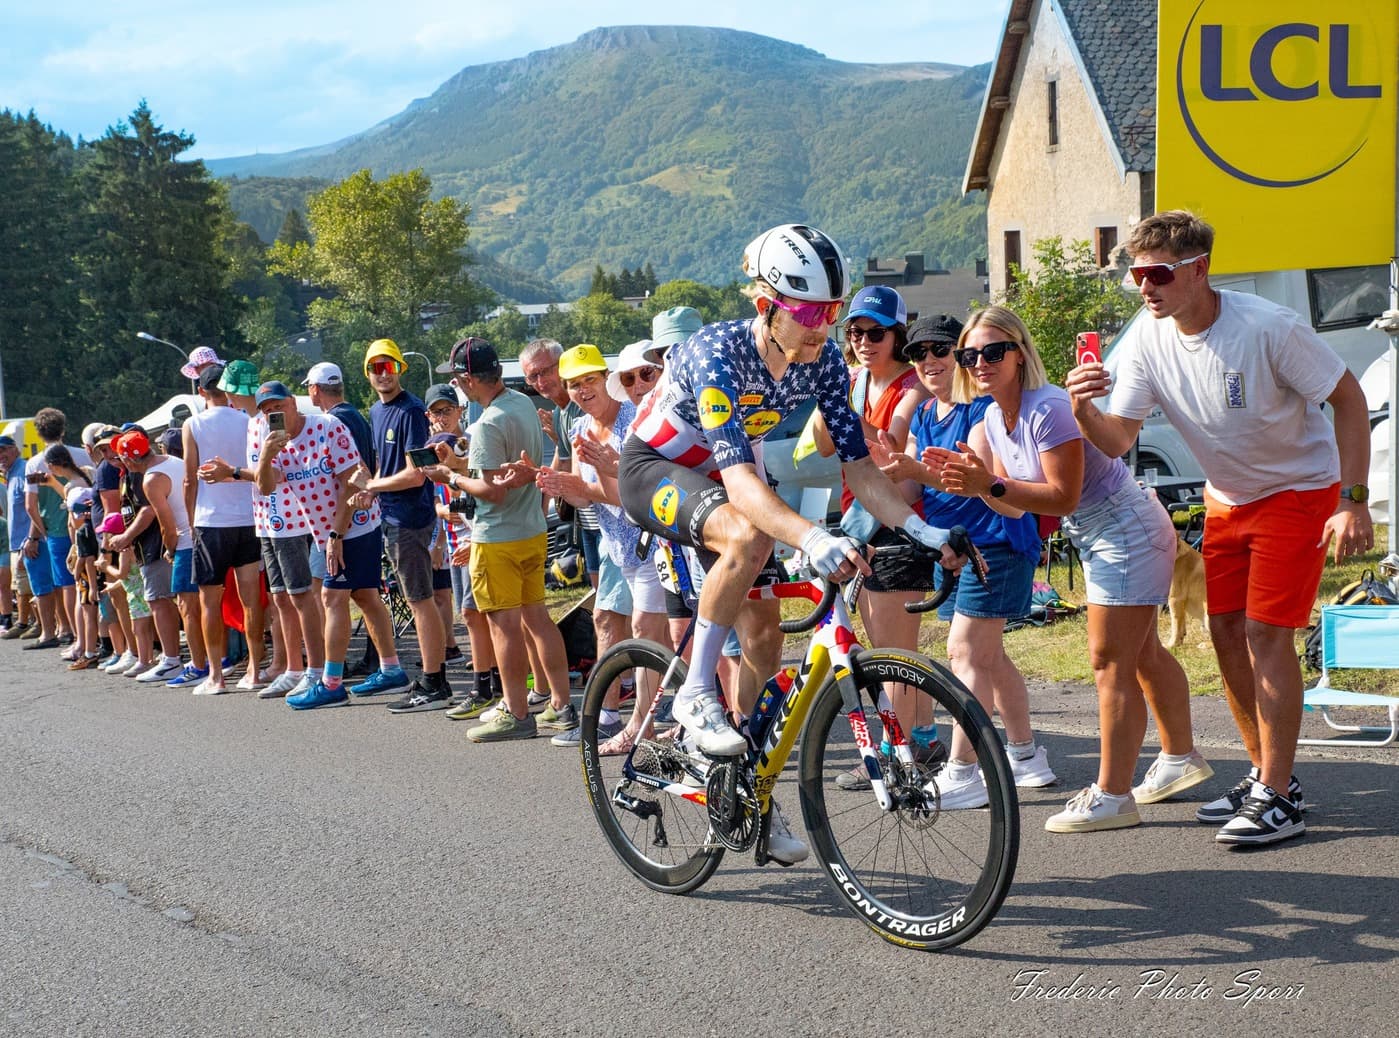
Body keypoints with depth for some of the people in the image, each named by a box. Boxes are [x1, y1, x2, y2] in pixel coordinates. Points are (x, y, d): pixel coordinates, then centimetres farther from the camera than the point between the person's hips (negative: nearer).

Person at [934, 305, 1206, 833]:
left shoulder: (1048, 409, -25)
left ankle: (1111, 797, -5)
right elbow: (1014, 505, 5)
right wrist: (977, 479, -13)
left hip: (1127, 530, -10)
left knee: (1110, 660, -9)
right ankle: (1181, 760, 37)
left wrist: (991, 486, -32)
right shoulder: (995, 419, 3)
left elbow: (1063, 496, -27)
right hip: (1098, 539, 10)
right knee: (1142, 654, 21)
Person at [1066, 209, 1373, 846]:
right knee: (1225, 631, 6)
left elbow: (1349, 398, -19)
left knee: (1265, 633, -12)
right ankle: (1266, 775, 21)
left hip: (1299, 490, -6)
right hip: (1227, 498, 6)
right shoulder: (1146, 341, -12)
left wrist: (1353, 501, -23)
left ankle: (1279, 800, -5)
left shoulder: (1268, 327, -28)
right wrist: (1085, 411, -38)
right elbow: (1118, 440, -15)